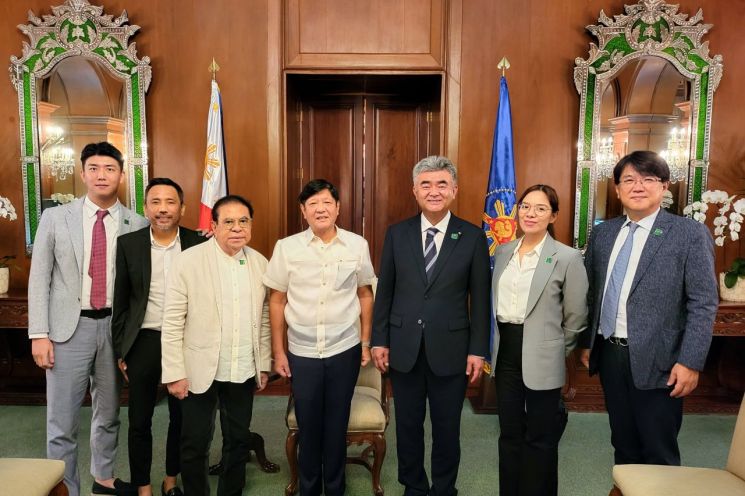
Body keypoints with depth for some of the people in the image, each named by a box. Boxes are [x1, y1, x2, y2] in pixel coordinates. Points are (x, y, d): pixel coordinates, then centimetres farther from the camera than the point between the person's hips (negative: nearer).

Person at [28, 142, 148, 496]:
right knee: (62, 421, 5)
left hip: (115, 327, 2)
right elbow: (39, 278, -1)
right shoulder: (55, 218, -1)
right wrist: (39, 334, -5)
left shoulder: (137, 225, -1)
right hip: (70, 327, -1)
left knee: (109, 413, 18)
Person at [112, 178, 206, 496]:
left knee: (182, 418, 14)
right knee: (139, 421, 10)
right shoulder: (128, 244, -2)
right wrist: (120, 350, 3)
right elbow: (120, 301, 3)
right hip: (144, 342, 0)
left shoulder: (198, 244, -4)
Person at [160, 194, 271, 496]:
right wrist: (175, 373, -10)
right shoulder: (188, 261, -10)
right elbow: (172, 322, -10)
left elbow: (264, 318, 7)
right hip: (200, 371, -3)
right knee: (195, 444, 10)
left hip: (244, 372, 3)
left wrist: (264, 364, 9)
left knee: (238, 440, 16)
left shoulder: (260, 263, 1)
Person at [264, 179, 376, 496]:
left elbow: (365, 294, 6)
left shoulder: (357, 245, -3)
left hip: (345, 350, 0)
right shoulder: (286, 247, -5)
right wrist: (278, 352, 2)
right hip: (302, 353, 0)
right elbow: (277, 300, 1)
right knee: (308, 426, 14)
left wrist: (366, 343, 6)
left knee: (337, 425, 13)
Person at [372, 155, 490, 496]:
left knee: (446, 428, 14)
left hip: (450, 349, -1)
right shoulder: (397, 234, 1)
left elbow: (480, 298, -2)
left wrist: (478, 350, -4)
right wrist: (379, 340, 1)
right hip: (404, 348, 2)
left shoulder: (473, 237, -4)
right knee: (408, 426, 15)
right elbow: (384, 291, 3)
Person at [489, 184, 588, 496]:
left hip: (542, 361, -5)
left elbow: (576, 317, -4)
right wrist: (497, 345, 14)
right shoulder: (503, 252, 6)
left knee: (539, 438, 9)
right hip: (506, 355, 5)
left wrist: (554, 350, 3)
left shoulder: (568, 258, -10)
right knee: (509, 433, 16)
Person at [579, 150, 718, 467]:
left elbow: (703, 304, -10)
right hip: (608, 354, 5)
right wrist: (586, 343, 11)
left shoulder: (690, 234, -7)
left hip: (656, 361, -4)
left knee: (659, 454, 9)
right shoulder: (602, 233, 8)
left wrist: (690, 362, -15)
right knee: (623, 445, 19)